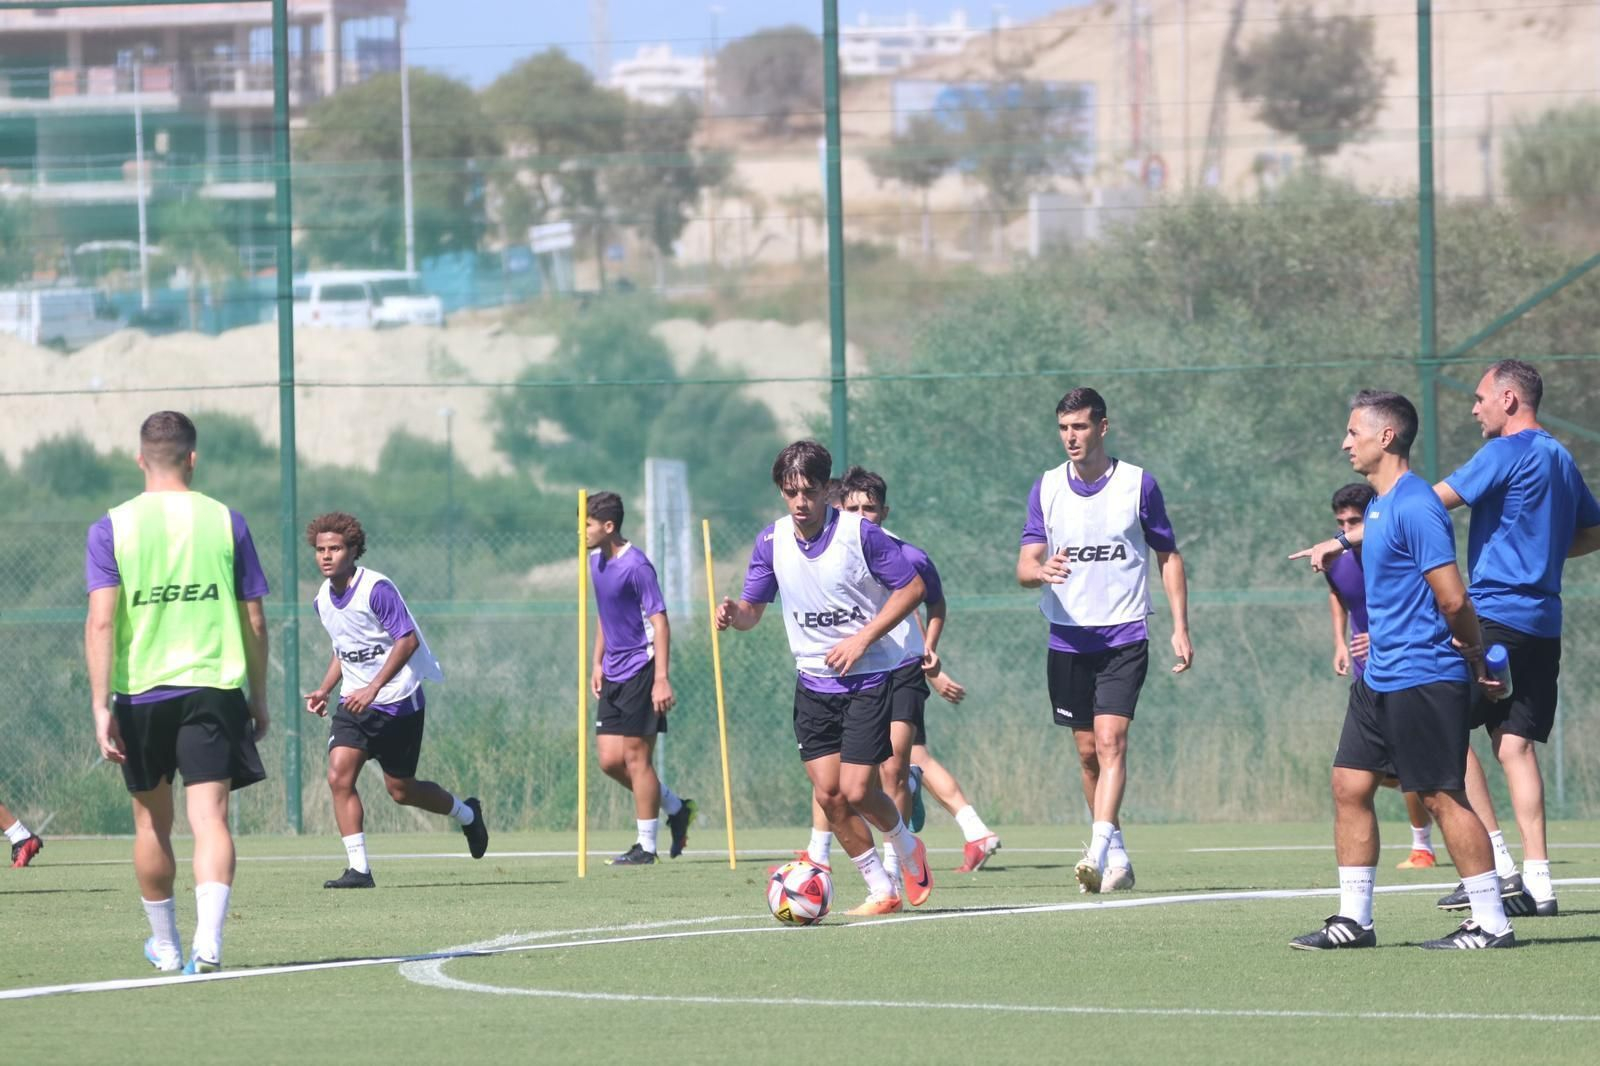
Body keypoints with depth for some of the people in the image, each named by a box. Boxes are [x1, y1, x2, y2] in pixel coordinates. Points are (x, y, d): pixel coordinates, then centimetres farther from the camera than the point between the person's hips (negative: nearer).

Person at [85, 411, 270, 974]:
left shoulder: (112, 527, -1)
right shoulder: (226, 522, 3)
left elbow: (101, 621, -8)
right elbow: (253, 620, 6)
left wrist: (100, 705, -8)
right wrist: (258, 697, 17)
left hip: (140, 693, 0)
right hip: (214, 690, 0)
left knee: (152, 822, 16)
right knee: (210, 818, -6)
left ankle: (166, 945, 29)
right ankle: (208, 942, -25)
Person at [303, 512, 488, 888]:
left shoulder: (376, 589, -17)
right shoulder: (322, 600, 6)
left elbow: (408, 640, -22)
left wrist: (373, 688, -29)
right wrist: (325, 690, 7)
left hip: (397, 701, -6)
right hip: (354, 702, 6)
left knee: (400, 790, 4)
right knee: (339, 776, -14)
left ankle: (466, 813, 34)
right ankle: (358, 868, -11)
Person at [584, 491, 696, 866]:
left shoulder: (635, 565, -16)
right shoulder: (596, 561, 11)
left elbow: (659, 621, -18)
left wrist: (662, 679, -23)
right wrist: (598, 663, 18)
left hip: (641, 671, -9)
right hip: (614, 674, 9)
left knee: (635, 757, -6)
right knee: (609, 759, 4)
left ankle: (646, 846, 2)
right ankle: (677, 809, 21)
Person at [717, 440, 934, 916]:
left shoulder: (860, 533, -13)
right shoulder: (771, 542, -1)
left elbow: (912, 588, -8)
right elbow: (753, 608, 7)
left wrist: (862, 639, -17)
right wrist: (734, 614, -18)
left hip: (869, 676, -5)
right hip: (813, 681, 5)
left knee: (857, 791, -11)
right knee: (828, 793, -2)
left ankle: (908, 849, 21)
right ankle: (881, 891, 12)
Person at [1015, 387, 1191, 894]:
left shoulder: (1138, 484, -1)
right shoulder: (1046, 489, 5)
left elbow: (1169, 557, 8)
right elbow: (1024, 566, 0)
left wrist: (1180, 628, 0)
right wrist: (1041, 570, -26)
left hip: (1124, 638, -3)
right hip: (1068, 639, 3)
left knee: (1110, 741, -18)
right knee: (1088, 752, 7)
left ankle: (1099, 852, -27)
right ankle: (1116, 855, 19)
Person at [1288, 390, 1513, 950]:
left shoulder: (1413, 508, -18)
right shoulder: (1379, 505, 13)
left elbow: (1453, 598, -19)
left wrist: (1475, 655, -8)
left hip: (1424, 678, -10)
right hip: (1380, 677, 10)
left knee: (1443, 796, -6)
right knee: (1350, 785, 8)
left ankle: (1491, 923, -1)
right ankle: (1353, 919, 12)